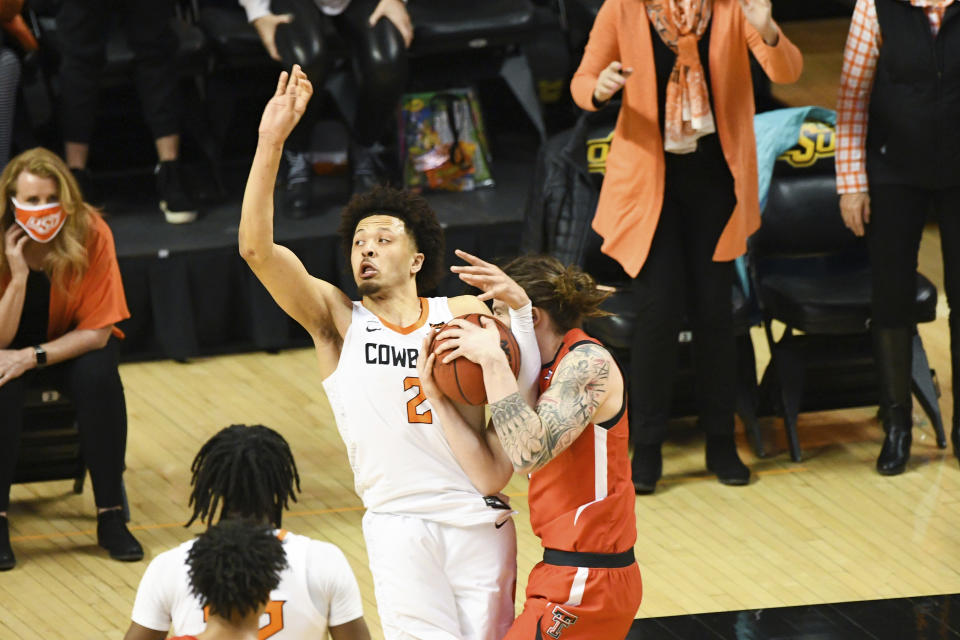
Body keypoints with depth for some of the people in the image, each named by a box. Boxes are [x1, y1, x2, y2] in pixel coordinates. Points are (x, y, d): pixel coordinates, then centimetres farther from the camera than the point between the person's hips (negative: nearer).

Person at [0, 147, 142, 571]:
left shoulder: (91, 234, -21)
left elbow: (97, 331, -17)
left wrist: (35, 357, -29)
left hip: (72, 345, 1)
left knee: (100, 377, -31)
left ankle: (111, 516, -22)